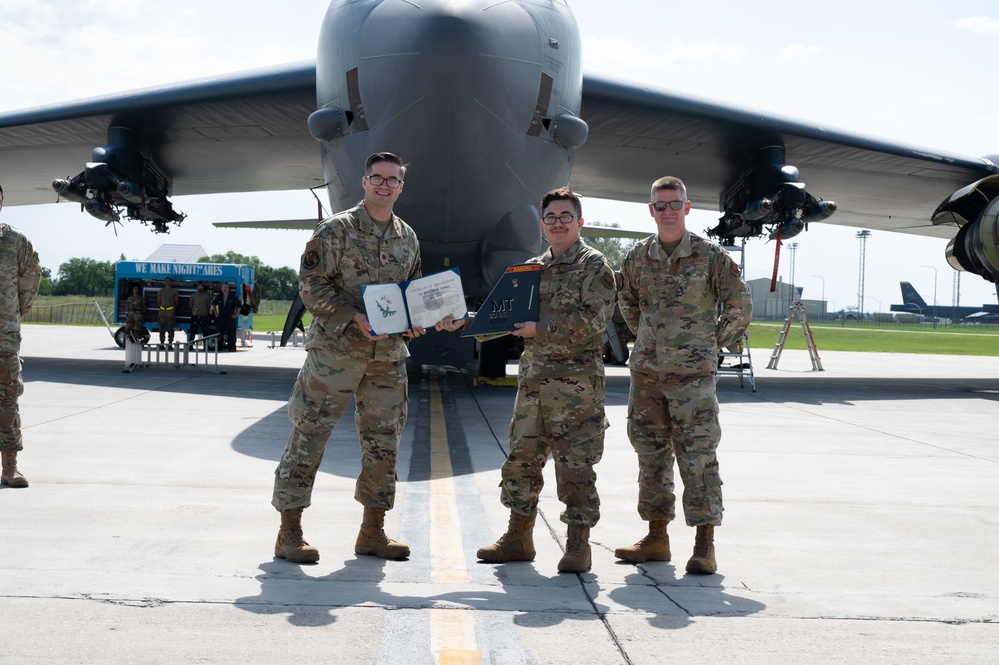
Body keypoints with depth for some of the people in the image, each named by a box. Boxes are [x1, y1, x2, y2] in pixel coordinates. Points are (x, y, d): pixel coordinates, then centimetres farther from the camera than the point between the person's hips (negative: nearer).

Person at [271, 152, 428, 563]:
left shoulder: (408, 238, 13)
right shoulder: (337, 229, -5)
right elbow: (311, 286, -8)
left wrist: (413, 320, 1)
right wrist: (355, 317, -19)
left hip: (388, 355, 6)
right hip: (335, 349, -5)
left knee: (383, 441, 8)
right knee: (309, 435, -3)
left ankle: (373, 532, 20)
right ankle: (289, 533, 4)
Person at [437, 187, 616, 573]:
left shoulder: (594, 265, -2)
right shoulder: (533, 268, 17)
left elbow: (593, 320, -14)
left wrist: (540, 328, -16)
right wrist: (463, 321, 8)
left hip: (576, 380, -6)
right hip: (533, 378, 6)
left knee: (575, 465, -4)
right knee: (522, 458, 8)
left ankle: (578, 545, 4)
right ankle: (518, 538, 19)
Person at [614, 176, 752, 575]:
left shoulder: (710, 257, -4)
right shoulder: (638, 258, 7)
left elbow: (740, 307, 3)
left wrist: (713, 345, 5)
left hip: (692, 375, -4)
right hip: (646, 374, 5)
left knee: (697, 457, -7)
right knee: (651, 455, 10)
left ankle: (704, 546, -4)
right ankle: (657, 538, 21)